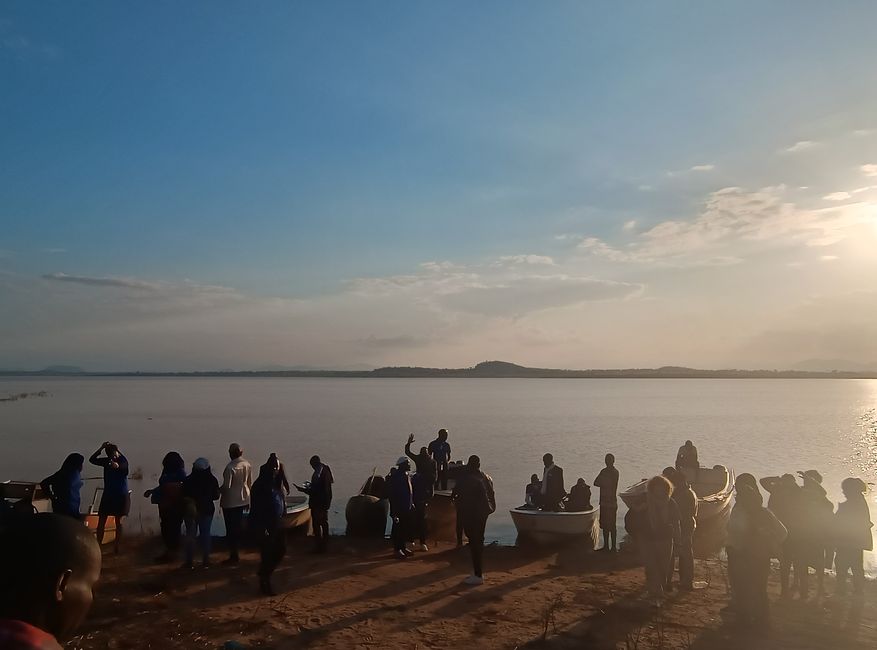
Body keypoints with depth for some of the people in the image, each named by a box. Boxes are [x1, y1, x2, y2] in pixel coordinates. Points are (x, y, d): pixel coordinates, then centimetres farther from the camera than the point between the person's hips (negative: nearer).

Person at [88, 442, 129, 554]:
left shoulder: (123, 461, -12)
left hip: (121, 495, -4)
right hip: (108, 494, 4)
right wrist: (101, 448, -15)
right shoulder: (107, 461, 3)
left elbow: (123, 467, -35)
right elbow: (92, 460, -4)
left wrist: (117, 466, -59)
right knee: (101, 521, -1)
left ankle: (117, 547, 3)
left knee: (118, 521, 0)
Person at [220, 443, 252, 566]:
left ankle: (233, 556, 8)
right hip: (243, 500, 7)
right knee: (238, 526, 16)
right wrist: (247, 497, 18)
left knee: (231, 528, 3)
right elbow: (250, 483, 7)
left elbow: (226, 486, -19)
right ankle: (236, 553, 24)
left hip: (230, 502, -7)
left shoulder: (230, 467, -21)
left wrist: (218, 491, 1)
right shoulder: (247, 465, -1)